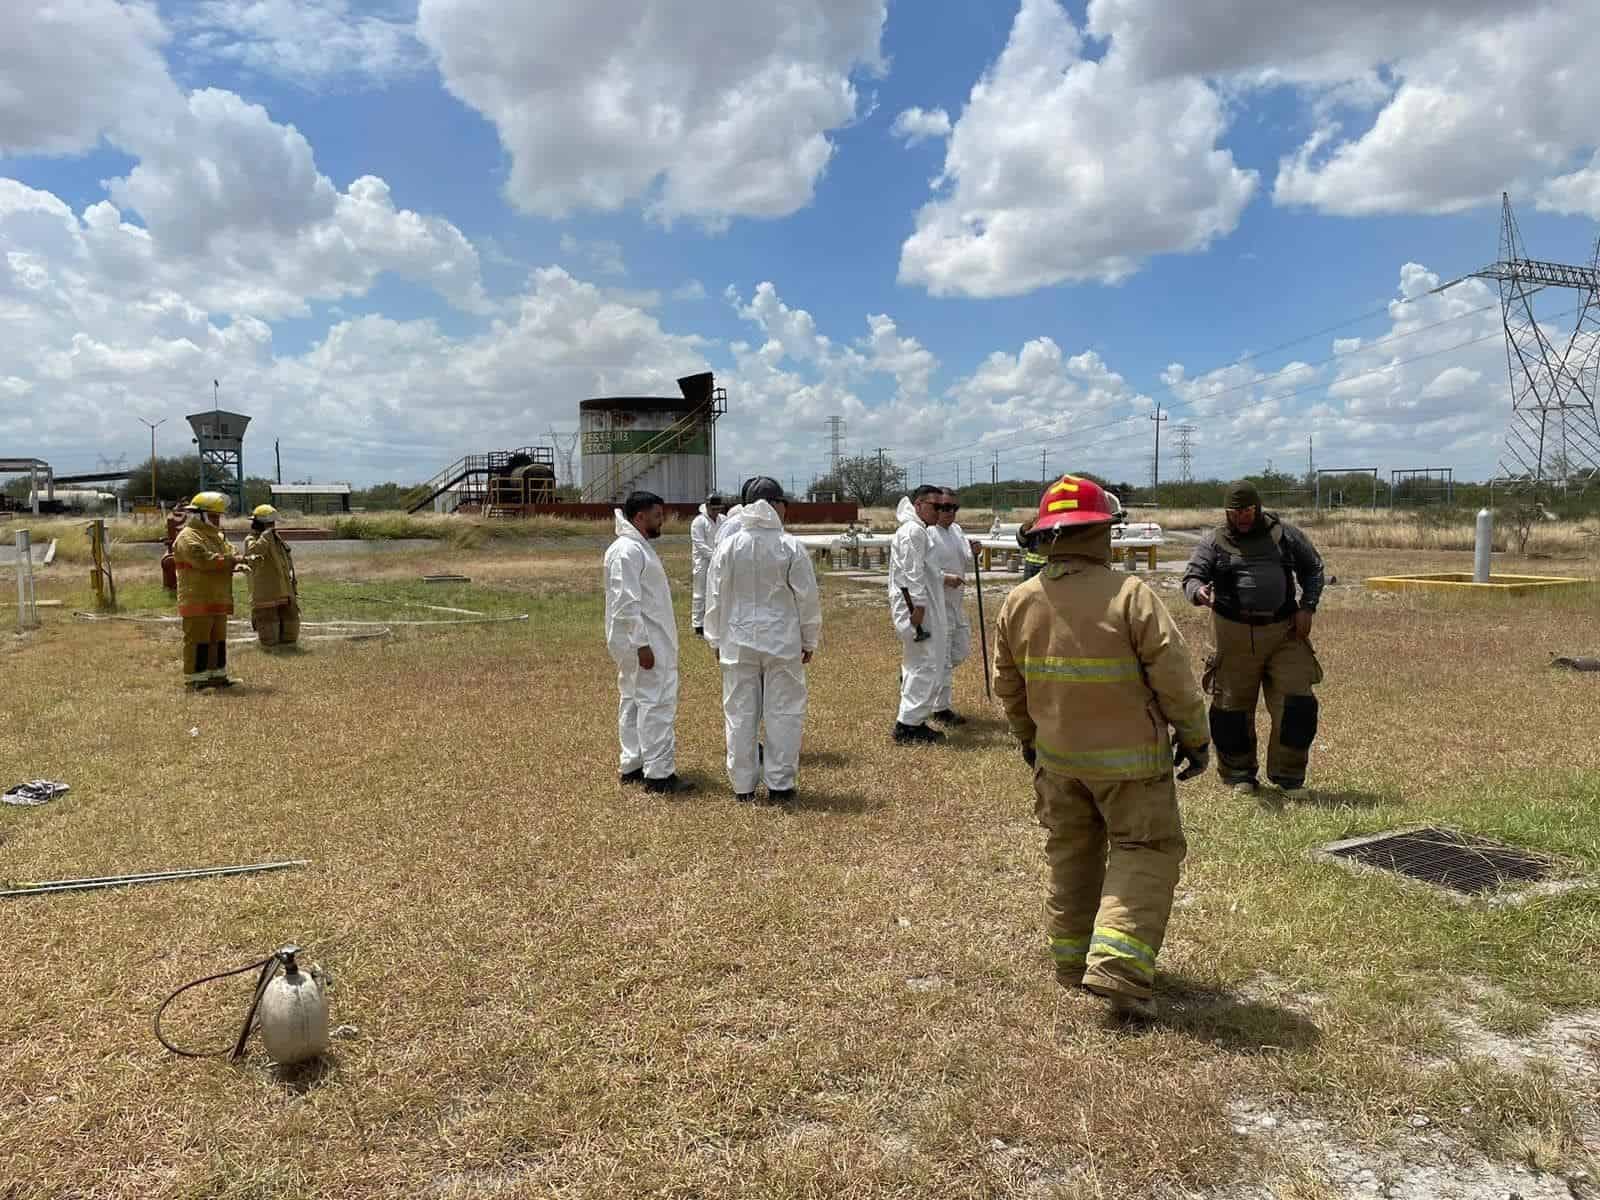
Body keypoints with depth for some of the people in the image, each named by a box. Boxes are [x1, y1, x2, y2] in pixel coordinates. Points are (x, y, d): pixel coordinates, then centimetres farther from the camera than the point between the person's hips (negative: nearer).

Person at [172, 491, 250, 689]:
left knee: (218, 639, 14)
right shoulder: (188, 537, -12)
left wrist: (238, 564, -9)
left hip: (218, 600, 9)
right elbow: (204, 560, -25)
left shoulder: (217, 537, 19)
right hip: (197, 600, -9)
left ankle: (216, 674, 22)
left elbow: (229, 553, 15)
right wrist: (232, 560, -21)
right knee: (198, 639, -7)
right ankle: (193, 679, -3)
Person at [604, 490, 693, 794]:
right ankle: (659, 774, -4)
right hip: (643, 643, -11)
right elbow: (627, 603, -23)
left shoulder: (639, 547, 15)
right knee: (657, 704, -7)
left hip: (648, 640, 11)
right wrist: (642, 644, -24)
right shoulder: (627, 551, -17)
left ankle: (633, 766, 22)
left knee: (634, 702, 14)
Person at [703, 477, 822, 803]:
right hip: (783, 641, -2)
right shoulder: (790, 546, -8)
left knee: (740, 713, 10)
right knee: (783, 712, 8)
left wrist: (716, 640, 14)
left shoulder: (729, 545, -2)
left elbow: (715, 597, 3)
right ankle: (779, 785, 12)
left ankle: (742, 786, 17)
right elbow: (808, 598, -3)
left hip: (739, 641, 2)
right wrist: (809, 640, 9)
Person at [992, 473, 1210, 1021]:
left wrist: (1027, 735, 23)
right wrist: (1195, 734, 0)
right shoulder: (1131, 595, -18)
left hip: (1056, 756, 5)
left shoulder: (1018, 602, -3)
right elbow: (1173, 673, -15)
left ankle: (1071, 959, 29)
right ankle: (1117, 964, -5)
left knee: (1071, 853, 19)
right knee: (1145, 851, 7)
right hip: (1129, 758, -5)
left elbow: (1007, 683, 7)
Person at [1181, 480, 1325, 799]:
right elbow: (1192, 577, -7)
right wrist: (1199, 591, -32)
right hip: (1235, 633, -1)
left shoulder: (1284, 535, 8)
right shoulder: (1214, 542, 2)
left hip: (1284, 631, 2)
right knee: (1232, 705, 3)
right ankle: (1239, 774, 20)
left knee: (1295, 702, -2)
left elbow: (1313, 568, 17)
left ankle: (1288, 776, 12)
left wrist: (1307, 607, 3)